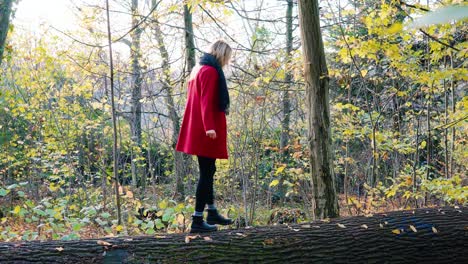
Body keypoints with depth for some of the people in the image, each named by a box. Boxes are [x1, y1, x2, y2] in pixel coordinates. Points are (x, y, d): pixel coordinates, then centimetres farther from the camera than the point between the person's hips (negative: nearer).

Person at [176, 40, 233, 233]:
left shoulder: (198, 69, 18)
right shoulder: (210, 71, -12)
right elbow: (207, 102, -22)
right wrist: (209, 127, -28)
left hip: (197, 130, 10)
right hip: (206, 131, -10)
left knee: (208, 171, 17)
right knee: (206, 173, -6)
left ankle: (212, 213, 28)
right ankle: (197, 220, -4)